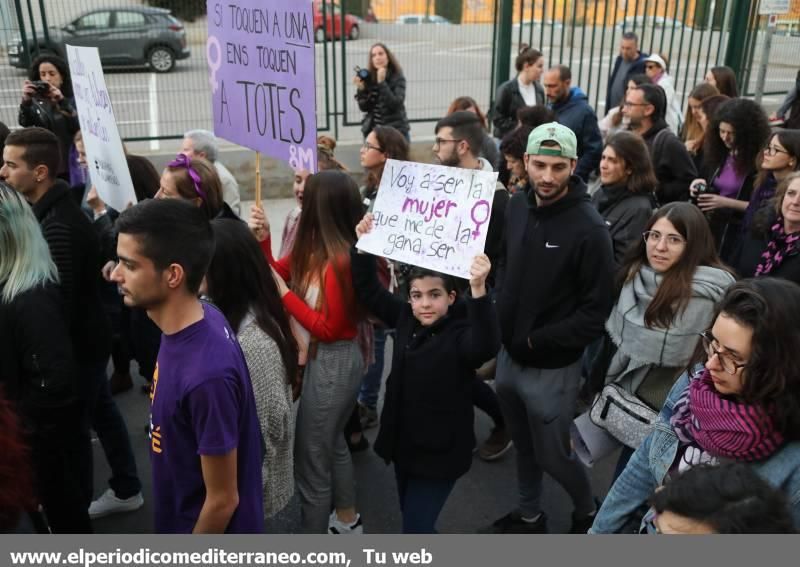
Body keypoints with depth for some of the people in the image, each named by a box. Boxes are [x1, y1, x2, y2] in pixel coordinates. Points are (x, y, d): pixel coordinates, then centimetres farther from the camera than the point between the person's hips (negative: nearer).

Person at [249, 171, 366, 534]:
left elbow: (329, 328, -22)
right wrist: (262, 240, -5)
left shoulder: (339, 261, -27)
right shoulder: (314, 250, 0)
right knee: (332, 442, 27)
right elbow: (277, 272, 10)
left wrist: (284, 294, -20)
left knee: (311, 456, 6)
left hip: (333, 363, -10)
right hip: (327, 358, 10)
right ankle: (347, 520, 47)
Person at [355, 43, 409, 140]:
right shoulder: (368, 78, 3)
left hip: (396, 131, -3)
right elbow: (364, 108, 1)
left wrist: (382, 82, -21)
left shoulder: (397, 78, -5)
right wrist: (361, 89, -13)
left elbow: (395, 104, -18)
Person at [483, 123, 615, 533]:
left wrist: (536, 341, -17)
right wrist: (501, 313, 0)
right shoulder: (516, 206, -1)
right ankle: (529, 517, 46)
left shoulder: (589, 228, -21)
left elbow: (596, 312, -18)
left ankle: (588, 513, 40)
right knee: (523, 446, 23)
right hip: (508, 356, 6)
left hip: (552, 368, -6)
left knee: (552, 455, 10)